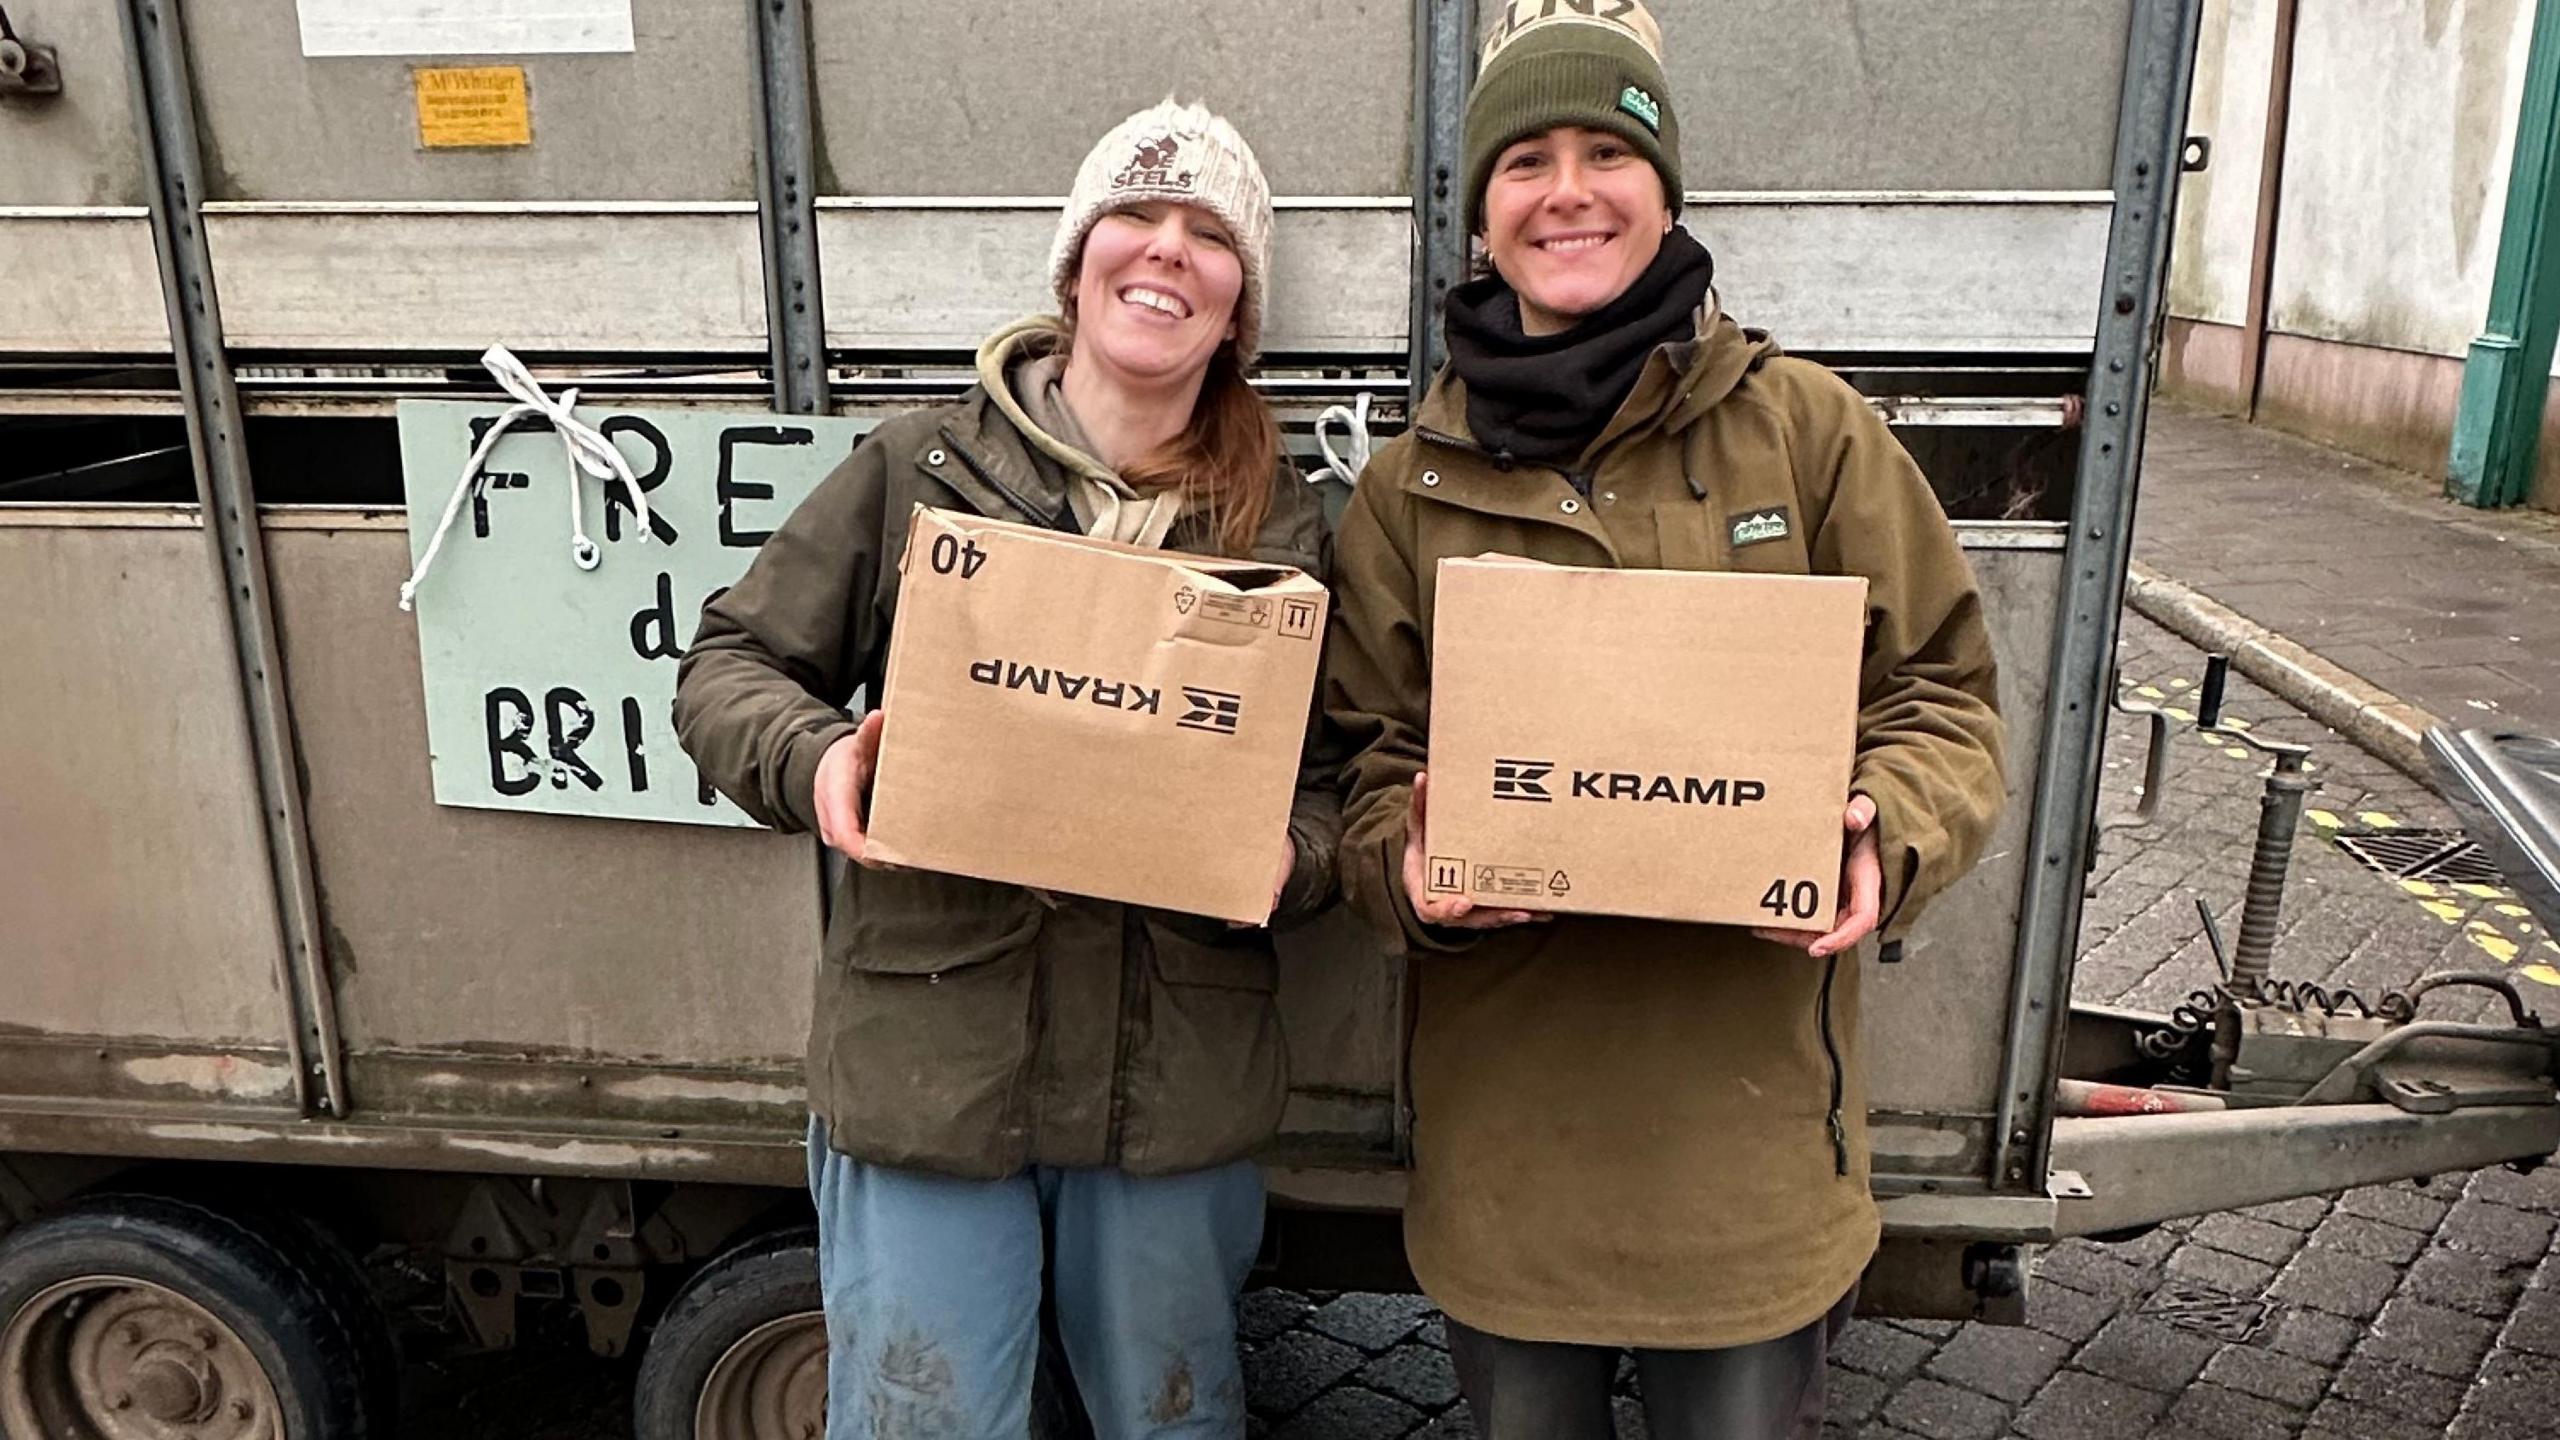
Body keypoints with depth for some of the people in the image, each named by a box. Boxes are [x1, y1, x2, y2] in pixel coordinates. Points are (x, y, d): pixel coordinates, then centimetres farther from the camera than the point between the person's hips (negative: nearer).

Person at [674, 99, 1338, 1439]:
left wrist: (1288, 859, -15)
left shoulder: (1287, 524, 2)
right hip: (926, 1063, -1)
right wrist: (813, 759, -17)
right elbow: (728, 664, 4)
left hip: (1179, 1081, 2)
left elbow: (1331, 782, 7)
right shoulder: (917, 467, -3)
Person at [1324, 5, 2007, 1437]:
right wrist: (1411, 865, -16)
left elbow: (1941, 692, 1)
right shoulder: (1414, 483, 3)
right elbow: (1375, 756, 5)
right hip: (1505, 1103, 2)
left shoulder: (1804, 425, -2)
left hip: (1749, 1096, -1)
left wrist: (1884, 840, -18)